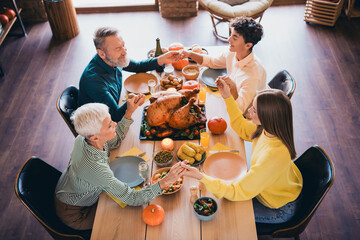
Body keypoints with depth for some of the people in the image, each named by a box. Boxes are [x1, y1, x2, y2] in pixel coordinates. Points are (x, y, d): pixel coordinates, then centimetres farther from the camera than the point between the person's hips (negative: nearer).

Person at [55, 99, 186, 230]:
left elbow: (115, 141, 2)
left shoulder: (83, 138, -20)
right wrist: (165, 181, -40)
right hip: (74, 214, -7)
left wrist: (129, 112, -8)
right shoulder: (95, 168, -43)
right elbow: (133, 199, -35)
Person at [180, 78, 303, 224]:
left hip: (279, 209, -7)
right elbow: (243, 128, 3)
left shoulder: (274, 155, -44)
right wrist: (228, 97, -4)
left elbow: (238, 192, -36)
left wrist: (201, 177, -42)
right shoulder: (268, 128, -20)